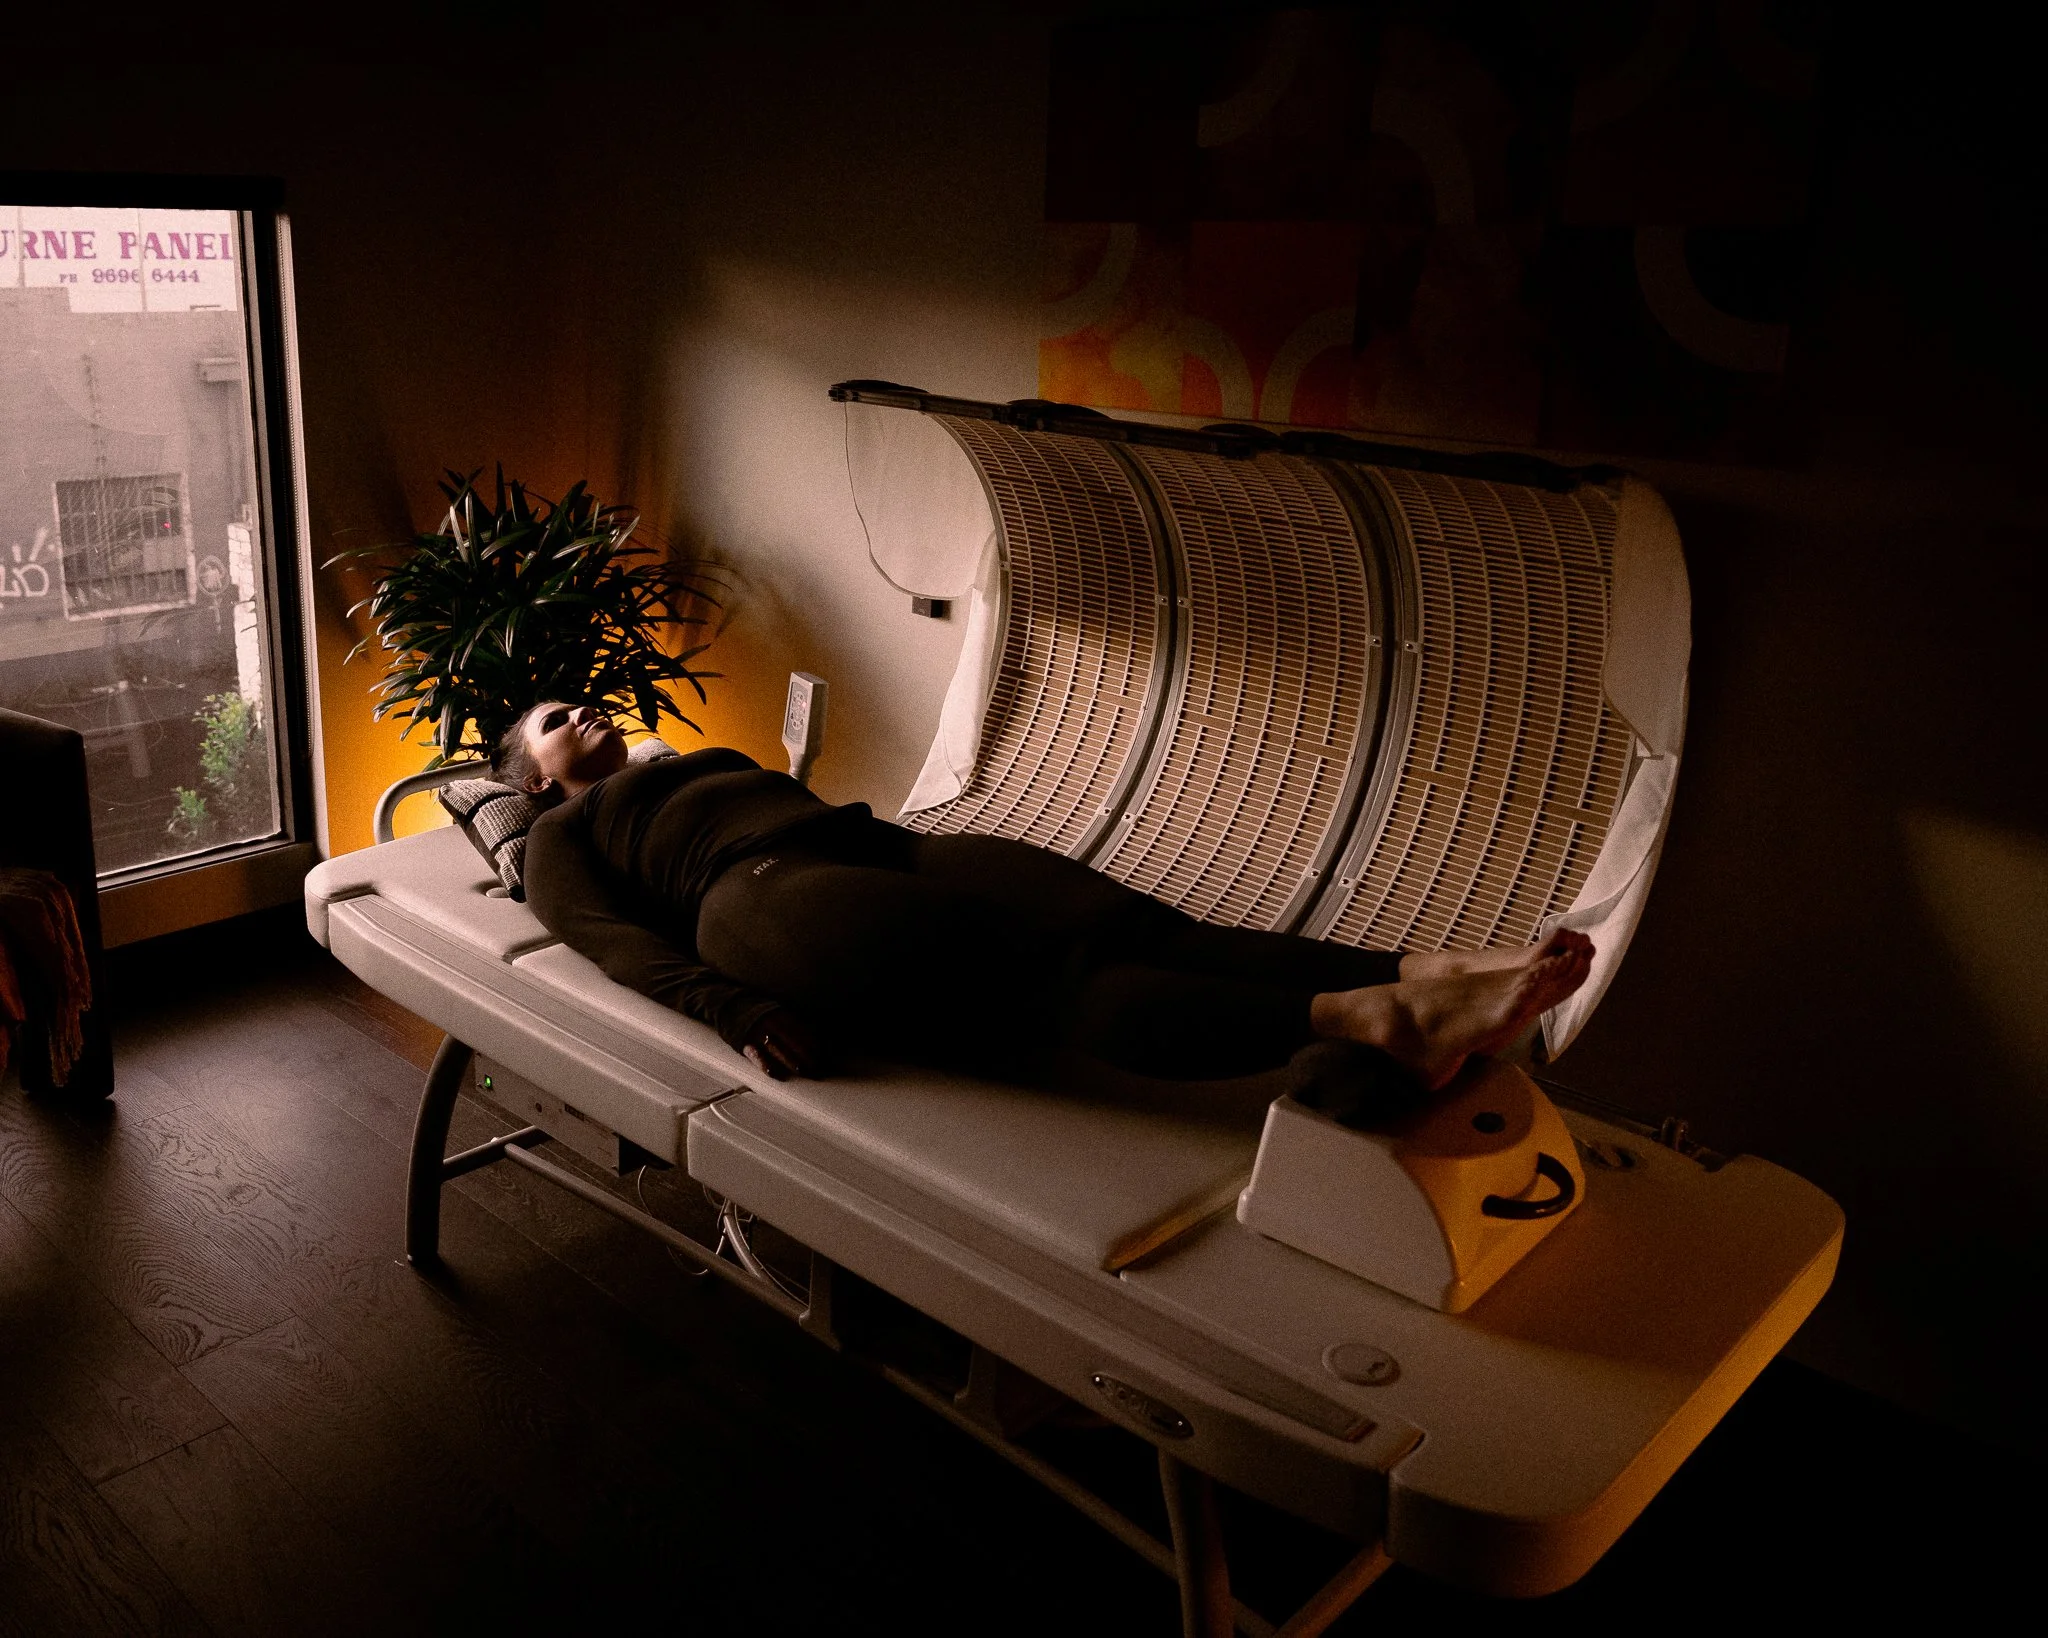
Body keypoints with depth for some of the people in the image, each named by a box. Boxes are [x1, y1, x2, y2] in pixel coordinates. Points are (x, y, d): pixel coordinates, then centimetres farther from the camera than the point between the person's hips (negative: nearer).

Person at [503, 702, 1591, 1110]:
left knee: (1136, 928, -20)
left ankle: (1424, 976, -38)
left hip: (890, 857, 6)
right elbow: (619, 945, 2)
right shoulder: (562, 839, 21)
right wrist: (735, 1008, -17)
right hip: (768, 902, -6)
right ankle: (1352, 1020, -50)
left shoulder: (709, 765, 40)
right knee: (1046, 982, -31)